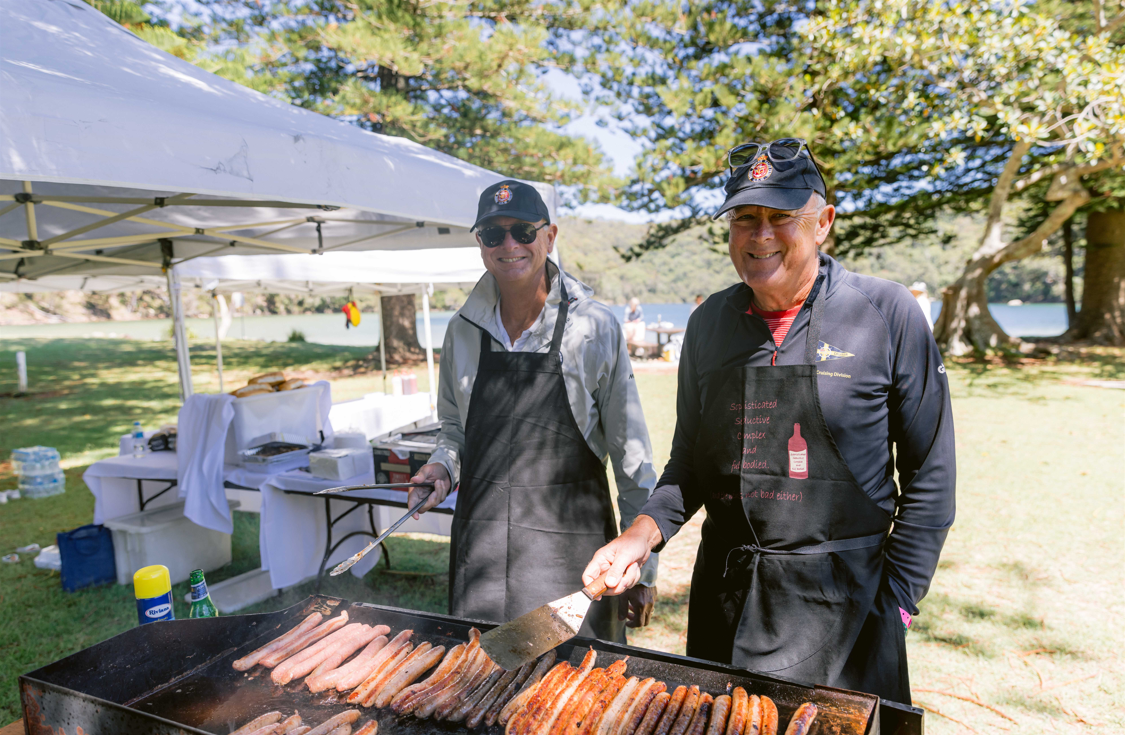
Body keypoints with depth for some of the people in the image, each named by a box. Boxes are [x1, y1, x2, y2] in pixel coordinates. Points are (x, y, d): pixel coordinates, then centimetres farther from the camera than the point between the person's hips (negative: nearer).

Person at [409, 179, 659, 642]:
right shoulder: (463, 330, 4)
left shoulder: (596, 327, -7)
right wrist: (442, 467, -3)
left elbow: (631, 457, -4)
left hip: (570, 551, -3)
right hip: (481, 545, 4)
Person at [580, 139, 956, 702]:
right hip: (724, 592, 4)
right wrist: (643, 533, -6)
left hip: (841, 599, -3)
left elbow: (929, 474, -4)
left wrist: (896, 601, -6)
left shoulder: (887, 314, -9)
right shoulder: (708, 323, 2)